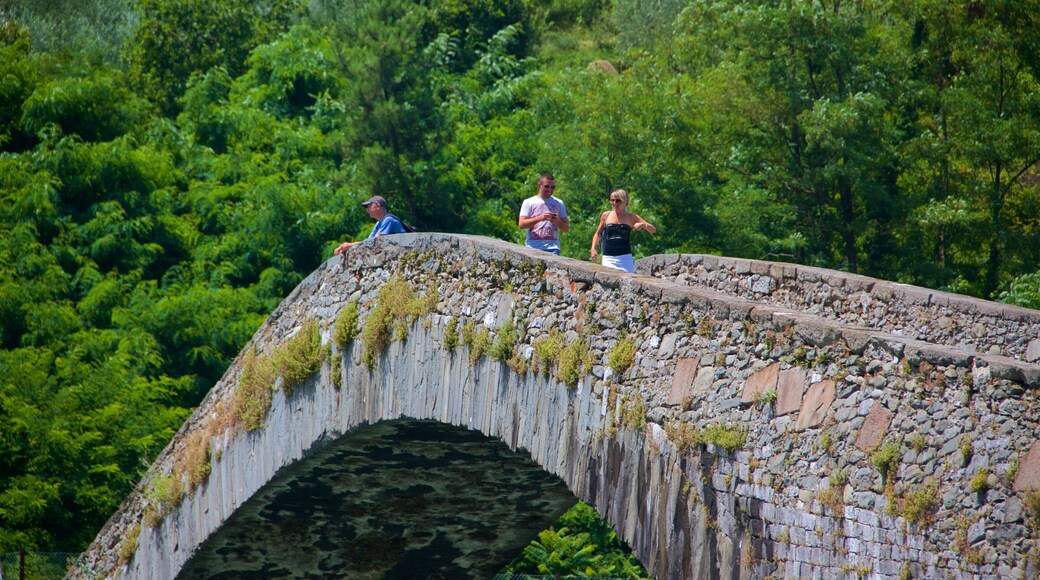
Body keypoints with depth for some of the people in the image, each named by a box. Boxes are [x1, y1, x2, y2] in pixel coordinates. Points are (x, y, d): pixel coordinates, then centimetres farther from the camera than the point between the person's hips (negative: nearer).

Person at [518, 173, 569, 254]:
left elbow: (567, 228, 15)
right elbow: (521, 224, -2)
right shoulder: (529, 202, 10)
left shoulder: (559, 204, 16)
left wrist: (558, 222, -8)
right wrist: (540, 218, -16)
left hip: (552, 247, 1)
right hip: (533, 247, -1)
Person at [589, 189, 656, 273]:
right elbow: (598, 233, 20)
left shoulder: (631, 217, 6)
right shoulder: (606, 216, 8)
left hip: (625, 258, 0)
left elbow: (653, 230, 7)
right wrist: (593, 249, 7)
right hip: (608, 258, 0)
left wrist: (643, 225, -13)